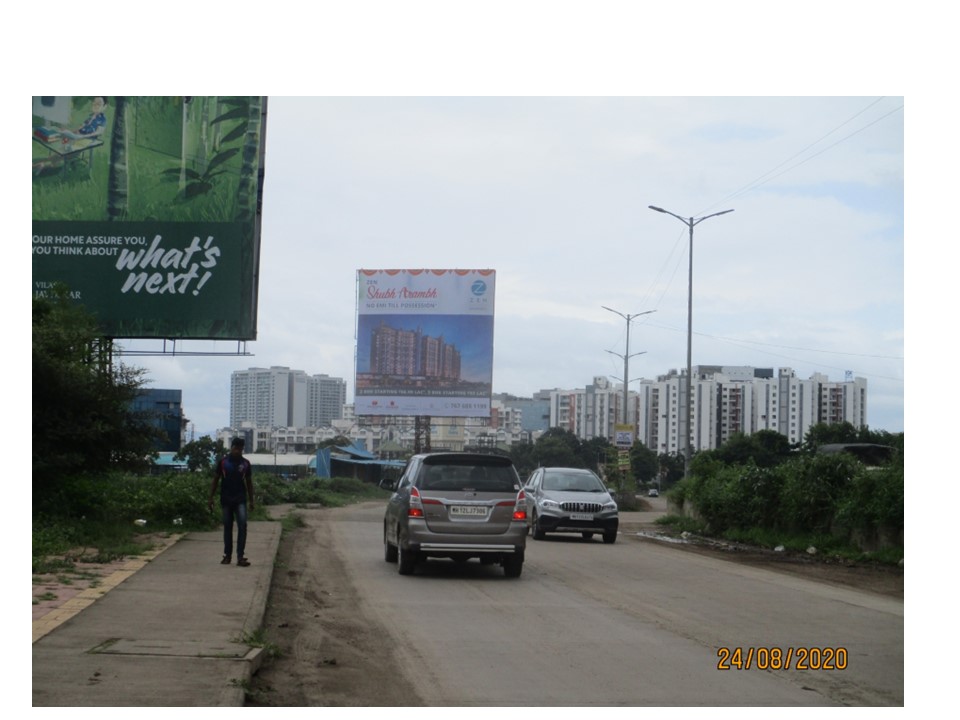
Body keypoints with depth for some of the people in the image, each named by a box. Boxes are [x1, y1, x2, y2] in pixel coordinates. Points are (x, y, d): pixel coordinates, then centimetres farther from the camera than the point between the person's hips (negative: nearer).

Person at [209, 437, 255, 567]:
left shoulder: (245, 463, 5)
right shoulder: (223, 462, 2)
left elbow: (249, 482, 11)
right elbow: (215, 480, 5)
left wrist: (251, 500, 8)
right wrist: (211, 498, 0)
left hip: (240, 500, 0)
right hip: (226, 499, 0)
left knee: (242, 524, -14)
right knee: (227, 527, 7)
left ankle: (240, 556, -15)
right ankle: (227, 555, 17)